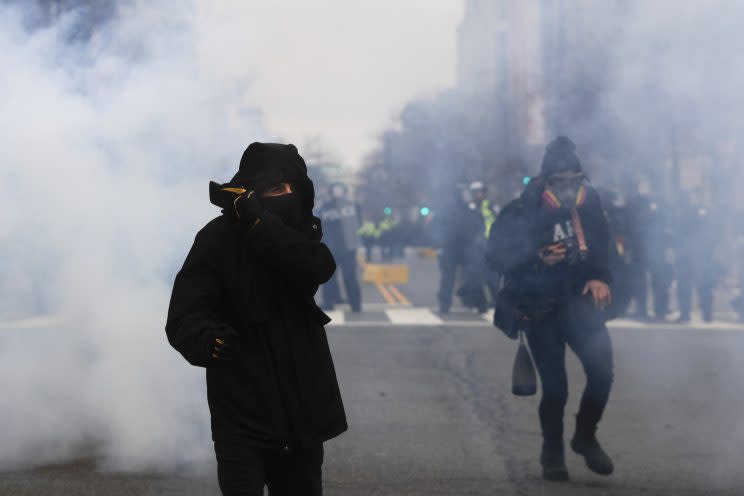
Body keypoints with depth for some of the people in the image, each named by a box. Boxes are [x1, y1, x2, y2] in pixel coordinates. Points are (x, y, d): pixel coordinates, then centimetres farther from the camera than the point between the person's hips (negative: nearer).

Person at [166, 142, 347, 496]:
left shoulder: (301, 231, 3)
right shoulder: (219, 239, -10)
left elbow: (318, 268, -20)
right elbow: (182, 320, -19)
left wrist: (256, 219, -27)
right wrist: (207, 340, -42)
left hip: (302, 411, 4)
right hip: (242, 416, -4)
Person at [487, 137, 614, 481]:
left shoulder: (589, 204, -1)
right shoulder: (522, 211, -11)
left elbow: (601, 246, 13)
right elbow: (495, 257, -10)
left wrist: (600, 277, -5)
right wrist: (538, 258, -23)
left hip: (578, 299, 3)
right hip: (539, 307, -3)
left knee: (602, 369, -13)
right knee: (555, 387, -5)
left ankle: (585, 437, 13)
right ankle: (552, 455, 18)